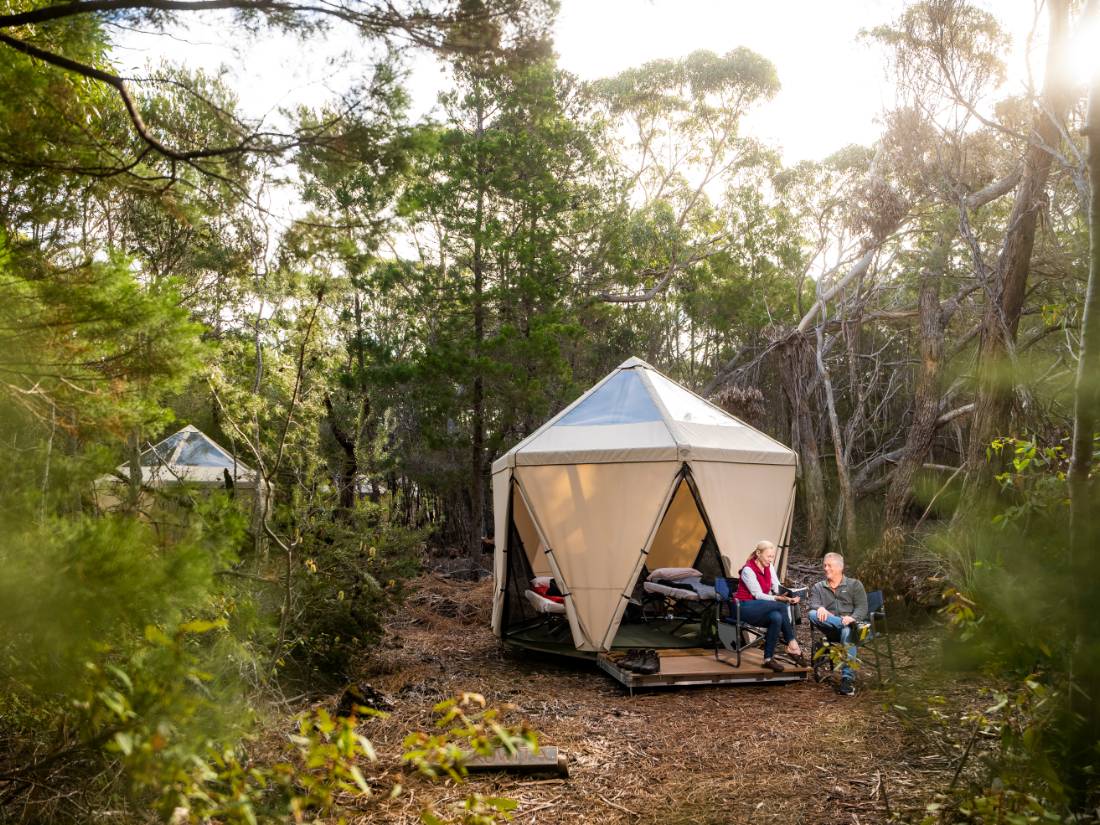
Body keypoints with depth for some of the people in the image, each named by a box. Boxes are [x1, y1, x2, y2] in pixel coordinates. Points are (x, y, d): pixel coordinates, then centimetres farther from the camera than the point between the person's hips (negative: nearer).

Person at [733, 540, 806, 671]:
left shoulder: (769, 567, 7)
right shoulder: (748, 570, -15)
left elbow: (777, 588, 3)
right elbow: (758, 595, -19)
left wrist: (788, 596, -18)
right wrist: (779, 599, -30)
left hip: (761, 608, 7)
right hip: (745, 608, -7)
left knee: (776, 617, -30)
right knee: (781, 606, -29)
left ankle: (769, 659, -26)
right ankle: (792, 645, -22)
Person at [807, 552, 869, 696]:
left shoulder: (854, 584, 16)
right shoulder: (817, 588, 22)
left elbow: (862, 608, 2)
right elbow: (813, 604, 2)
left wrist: (852, 618, -21)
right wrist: (820, 608, -24)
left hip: (850, 621, -2)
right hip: (830, 630, 2)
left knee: (847, 632, -40)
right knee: (813, 614, -30)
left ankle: (847, 679, -44)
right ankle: (854, 626, -40)